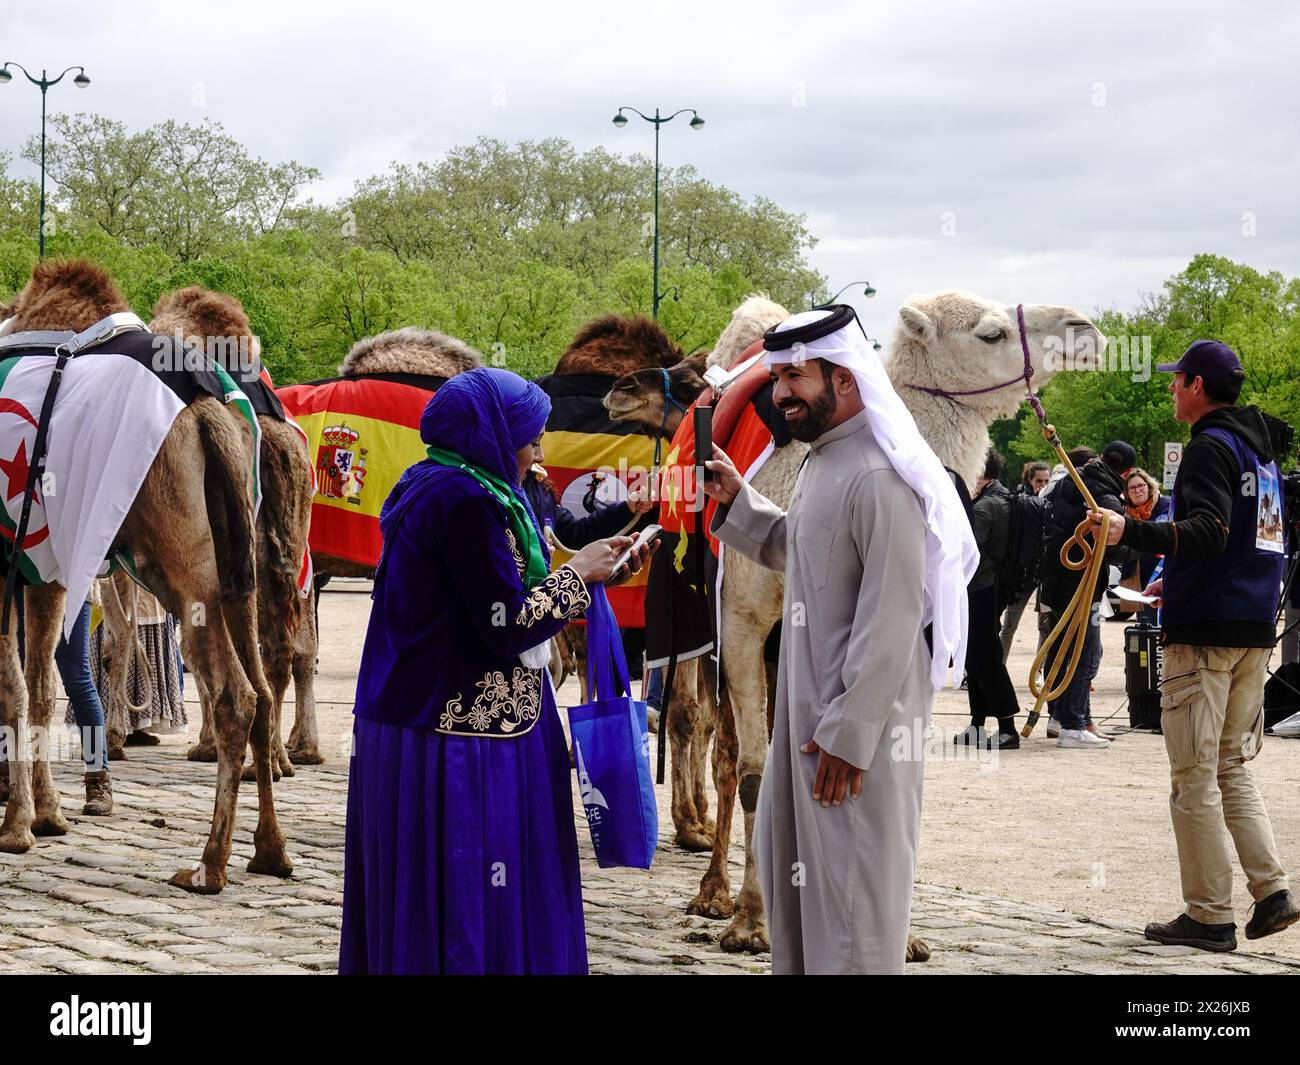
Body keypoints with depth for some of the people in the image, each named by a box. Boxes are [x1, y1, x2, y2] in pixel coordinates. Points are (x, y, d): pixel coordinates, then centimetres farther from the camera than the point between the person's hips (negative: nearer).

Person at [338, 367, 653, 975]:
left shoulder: (432, 487, 13)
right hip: (458, 747, -10)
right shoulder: (466, 500, -18)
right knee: (464, 903, -3)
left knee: (415, 913, 14)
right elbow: (509, 627, -19)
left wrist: (594, 575, 15)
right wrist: (577, 574, -5)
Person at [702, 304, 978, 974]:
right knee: (787, 865, 19)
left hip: (862, 724, -10)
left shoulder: (879, 478, -20)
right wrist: (736, 502, 12)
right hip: (807, 713, 10)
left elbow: (891, 623, -22)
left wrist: (849, 733, -22)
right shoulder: (822, 463, 12)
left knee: (854, 892, -4)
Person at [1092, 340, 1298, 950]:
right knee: (1232, 767, 16)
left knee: (1194, 776, -3)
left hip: (1204, 633, -9)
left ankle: (1209, 916, -1)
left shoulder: (1210, 447, -11)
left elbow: (1208, 532, -25)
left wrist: (1130, 533, -35)